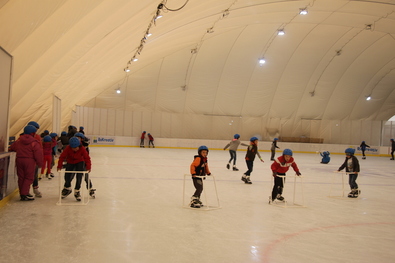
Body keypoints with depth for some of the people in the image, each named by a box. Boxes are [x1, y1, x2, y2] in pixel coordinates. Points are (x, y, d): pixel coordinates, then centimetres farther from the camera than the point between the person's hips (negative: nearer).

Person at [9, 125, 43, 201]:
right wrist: (39, 163, -2)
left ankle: (22, 194, 17)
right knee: (29, 178, 1)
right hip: (30, 161, -5)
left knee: (21, 177, 12)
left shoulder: (18, 141, 8)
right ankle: (24, 194, -6)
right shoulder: (34, 143, -9)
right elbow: (38, 154, -11)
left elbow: (12, 148, 22)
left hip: (19, 160, 6)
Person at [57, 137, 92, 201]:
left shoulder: (82, 149, -24)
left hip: (80, 162, -1)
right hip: (70, 163, 1)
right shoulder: (68, 149, -23)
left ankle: (77, 191, 0)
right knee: (67, 176, -6)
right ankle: (67, 188, 26)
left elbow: (87, 158, -23)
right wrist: (59, 166, -29)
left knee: (79, 176, -17)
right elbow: (62, 157, -20)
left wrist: (88, 167, -35)